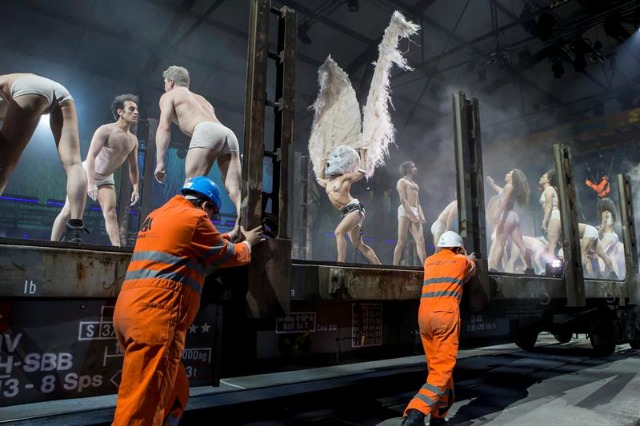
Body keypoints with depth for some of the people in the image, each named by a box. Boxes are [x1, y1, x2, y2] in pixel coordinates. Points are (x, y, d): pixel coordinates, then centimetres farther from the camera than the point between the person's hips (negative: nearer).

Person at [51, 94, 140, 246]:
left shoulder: (133, 140, -3)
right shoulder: (105, 130, -22)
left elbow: (133, 167, 5)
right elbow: (91, 156, -30)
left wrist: (135, 187, -5)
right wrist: (91, 183, -39)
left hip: (106, 178, 5)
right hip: (86, 173, -4)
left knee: (110, 212, -9)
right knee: (67, 212, -1)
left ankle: (117, 249, -15)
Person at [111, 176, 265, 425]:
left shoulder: (159, 215, 23)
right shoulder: (193, 216, -4)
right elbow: (226, 255, 9)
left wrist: (230, 236, 40)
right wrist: (248, 243, 28)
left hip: (133, 310, 10)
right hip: (154, 314, -10)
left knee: (176, 393, 17)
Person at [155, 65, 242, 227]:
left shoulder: (169, 96, 23)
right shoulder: (202, 99, 42)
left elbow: (164, 127, 6)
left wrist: (159, 162, -1)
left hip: (206, 132, -6)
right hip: (228, 134, 6)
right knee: (236, 192, -6)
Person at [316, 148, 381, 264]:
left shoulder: (344, 177, -1)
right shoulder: (328, 182, 20)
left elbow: (362, 172, -7)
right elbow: (321, 180, 41)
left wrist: (363, 154, 1)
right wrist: (323, 165, 30)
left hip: (354, 209, -8)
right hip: (345, 213, 8)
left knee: (338, 232, -28)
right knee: (359, 245, 7)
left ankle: (340, 262, -31)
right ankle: (379, 266, 14)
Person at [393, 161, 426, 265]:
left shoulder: (415, 184, 28)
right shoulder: (402, 181, 4)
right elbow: (403, 200, -8)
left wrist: (421, 216, 6)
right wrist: (412, 216, -16)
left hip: (415, 213, 7)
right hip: (405, 211, -7)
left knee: (420, 241, -2)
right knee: (402, 241, -12)